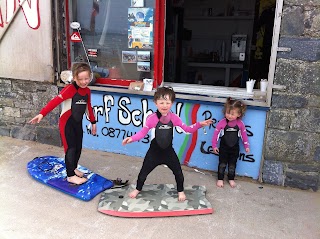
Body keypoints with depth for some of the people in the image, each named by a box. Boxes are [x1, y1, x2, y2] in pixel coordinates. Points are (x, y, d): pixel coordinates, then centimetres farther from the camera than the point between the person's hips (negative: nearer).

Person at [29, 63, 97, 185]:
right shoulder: (70, 89, -19)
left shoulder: (87, 91, 3)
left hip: (78, 123, 7)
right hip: (67, 123, -7)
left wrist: (93, 122, 20)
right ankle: (70, 176, 10)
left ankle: (73, 168, 37)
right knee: (71, 148, -2)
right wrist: (42, 114, -40)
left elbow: (89, 107, 15)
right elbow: (55, 101, -29)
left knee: (78, 147, 15)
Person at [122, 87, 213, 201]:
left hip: (169, 151, 2)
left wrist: (199, 124, -13)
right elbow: (142, 132, -11)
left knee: (178, 172, 10)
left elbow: (187, 129, -1)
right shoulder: (152, 118, -19)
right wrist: (131, 138, -25)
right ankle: (137, 189, 39)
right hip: (154, 151, -2)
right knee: (144, 172, 10)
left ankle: (180, 191, 38)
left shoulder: (174, 117, -9)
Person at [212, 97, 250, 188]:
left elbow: (244, 134, 2)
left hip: (235, 148, 1)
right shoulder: (222, 123, -16)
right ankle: (220, 179, 23)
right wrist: (214, 145, -6)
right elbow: (216, 133, -9)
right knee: (222, 164, 8)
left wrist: (246, 146, 6)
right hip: (224, 148, -1)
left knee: (232, 165, 13)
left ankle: (231, 179, 30)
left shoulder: (240, 124, -10)